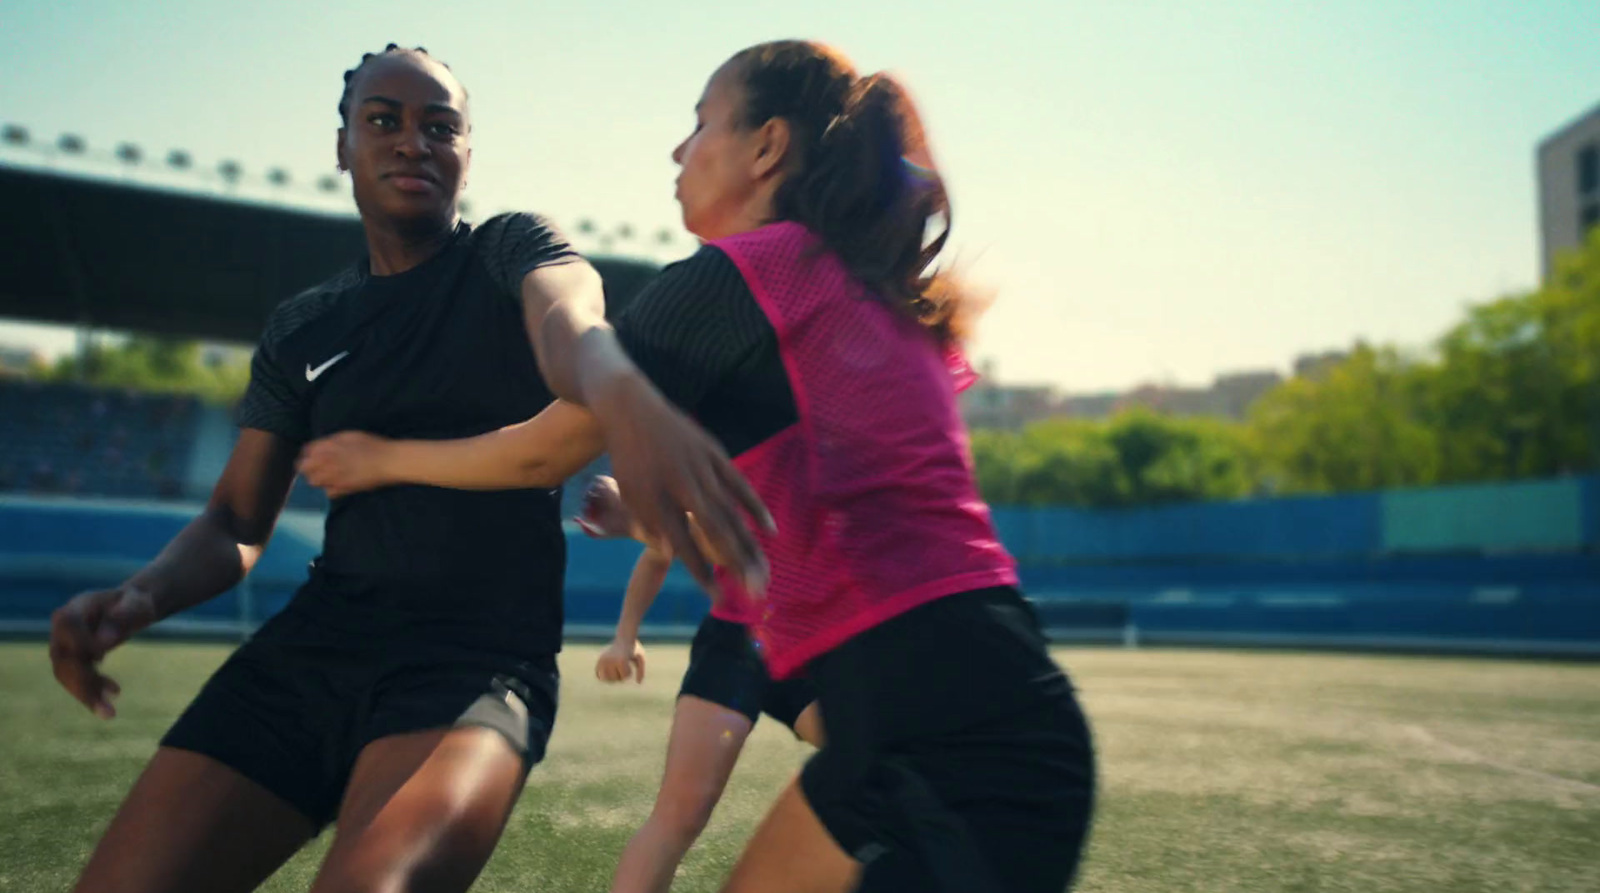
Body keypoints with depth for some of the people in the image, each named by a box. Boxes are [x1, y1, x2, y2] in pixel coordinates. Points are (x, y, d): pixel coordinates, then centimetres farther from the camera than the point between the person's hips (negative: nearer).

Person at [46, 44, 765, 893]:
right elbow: (236, 520, 15)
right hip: (314, 640, 5)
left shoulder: (510, 252, 2)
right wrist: (143, 593, -9)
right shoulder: (301, 329, 14)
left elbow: (565, 319, -22)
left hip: (481, 655, -4)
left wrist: (625, 397, -48)